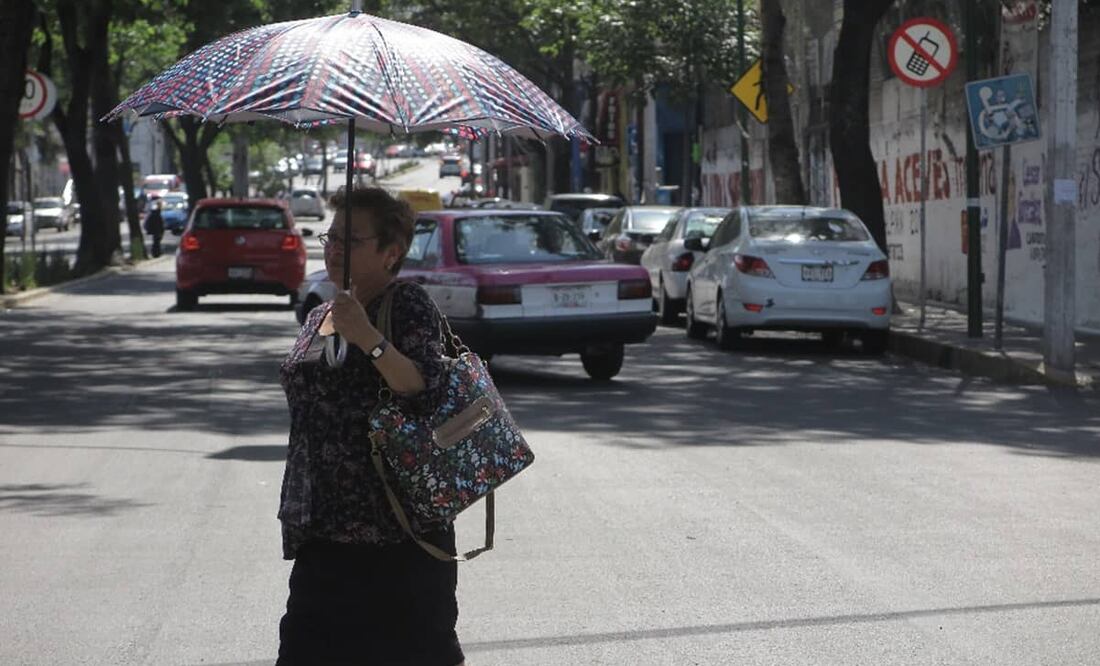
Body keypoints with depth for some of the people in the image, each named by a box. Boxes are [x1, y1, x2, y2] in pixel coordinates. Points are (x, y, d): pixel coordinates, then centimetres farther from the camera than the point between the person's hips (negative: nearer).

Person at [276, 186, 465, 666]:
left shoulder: (407, 304, -7)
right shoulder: (319, 318, 16)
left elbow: (427, 392, -21)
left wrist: (366, 336, -31)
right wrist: (297, 514, 24)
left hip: (399, 530, -8)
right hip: (327, 532, 8)